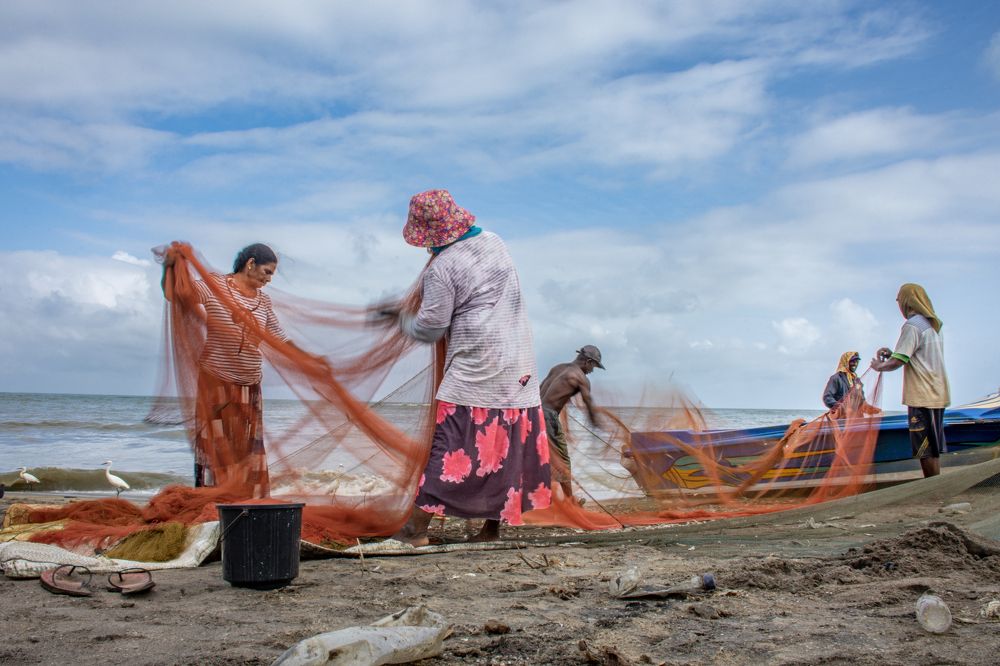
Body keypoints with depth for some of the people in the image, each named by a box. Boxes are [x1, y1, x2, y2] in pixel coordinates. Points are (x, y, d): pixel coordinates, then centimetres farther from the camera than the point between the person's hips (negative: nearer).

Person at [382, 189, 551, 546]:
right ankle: (492, 527, 17)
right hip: (518, 366, 7)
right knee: (505, 444, 9)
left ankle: (417, 527, 1)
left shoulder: (442, 267, -10)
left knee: (453, 441, -4)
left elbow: (430, 328, -6)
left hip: (476, 367, -7)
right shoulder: (493, 241, 11)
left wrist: (400, 318, 13)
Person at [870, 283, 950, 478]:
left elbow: (898, 362, -18)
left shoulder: (912, 326, -13)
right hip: (937, 394, 9)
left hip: (922, 397, -9)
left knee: (926, 449, -5)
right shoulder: (932, 325, 16)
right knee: (932, 448, 13)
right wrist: (892, 354, 15)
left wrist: (879, 366, 0)